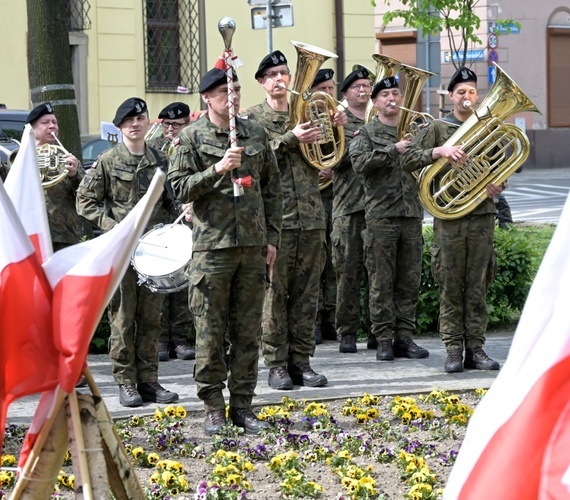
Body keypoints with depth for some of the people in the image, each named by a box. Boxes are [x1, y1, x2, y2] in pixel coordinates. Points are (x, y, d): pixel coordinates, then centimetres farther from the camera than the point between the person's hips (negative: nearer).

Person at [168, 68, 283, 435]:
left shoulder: (256, 134, 11)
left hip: (253, 246, 4)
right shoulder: (192, 137, 0)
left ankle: (243, 405, 13)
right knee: (211, 330, -1)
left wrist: (272, 238, 10)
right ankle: (214, 408, 5)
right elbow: (180, 188, -6)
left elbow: (272, 189, 15)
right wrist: (217, 170, -19)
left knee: (248, 329, 6)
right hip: (212, 246, -4)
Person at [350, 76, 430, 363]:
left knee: (410, 282, 5)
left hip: (412, 215, 4)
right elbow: (360, 162, -15)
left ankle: (404, 336, 10)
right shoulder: (366, 133, 3)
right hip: (381, 217, -4)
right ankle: (384, 339, 2)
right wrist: (394, 150, -17)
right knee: (382, 283, -2)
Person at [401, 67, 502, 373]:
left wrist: (497, 186, -4)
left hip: (482, 216, 2)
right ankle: (454, 350, 2)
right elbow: (408, 160, -5)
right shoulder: (437, 129, 5)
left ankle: (476, 348, 6)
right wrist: (439, 151, -21)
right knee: (451, 288, -1)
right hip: (449, 218, -2)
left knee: (477, 287, 3)